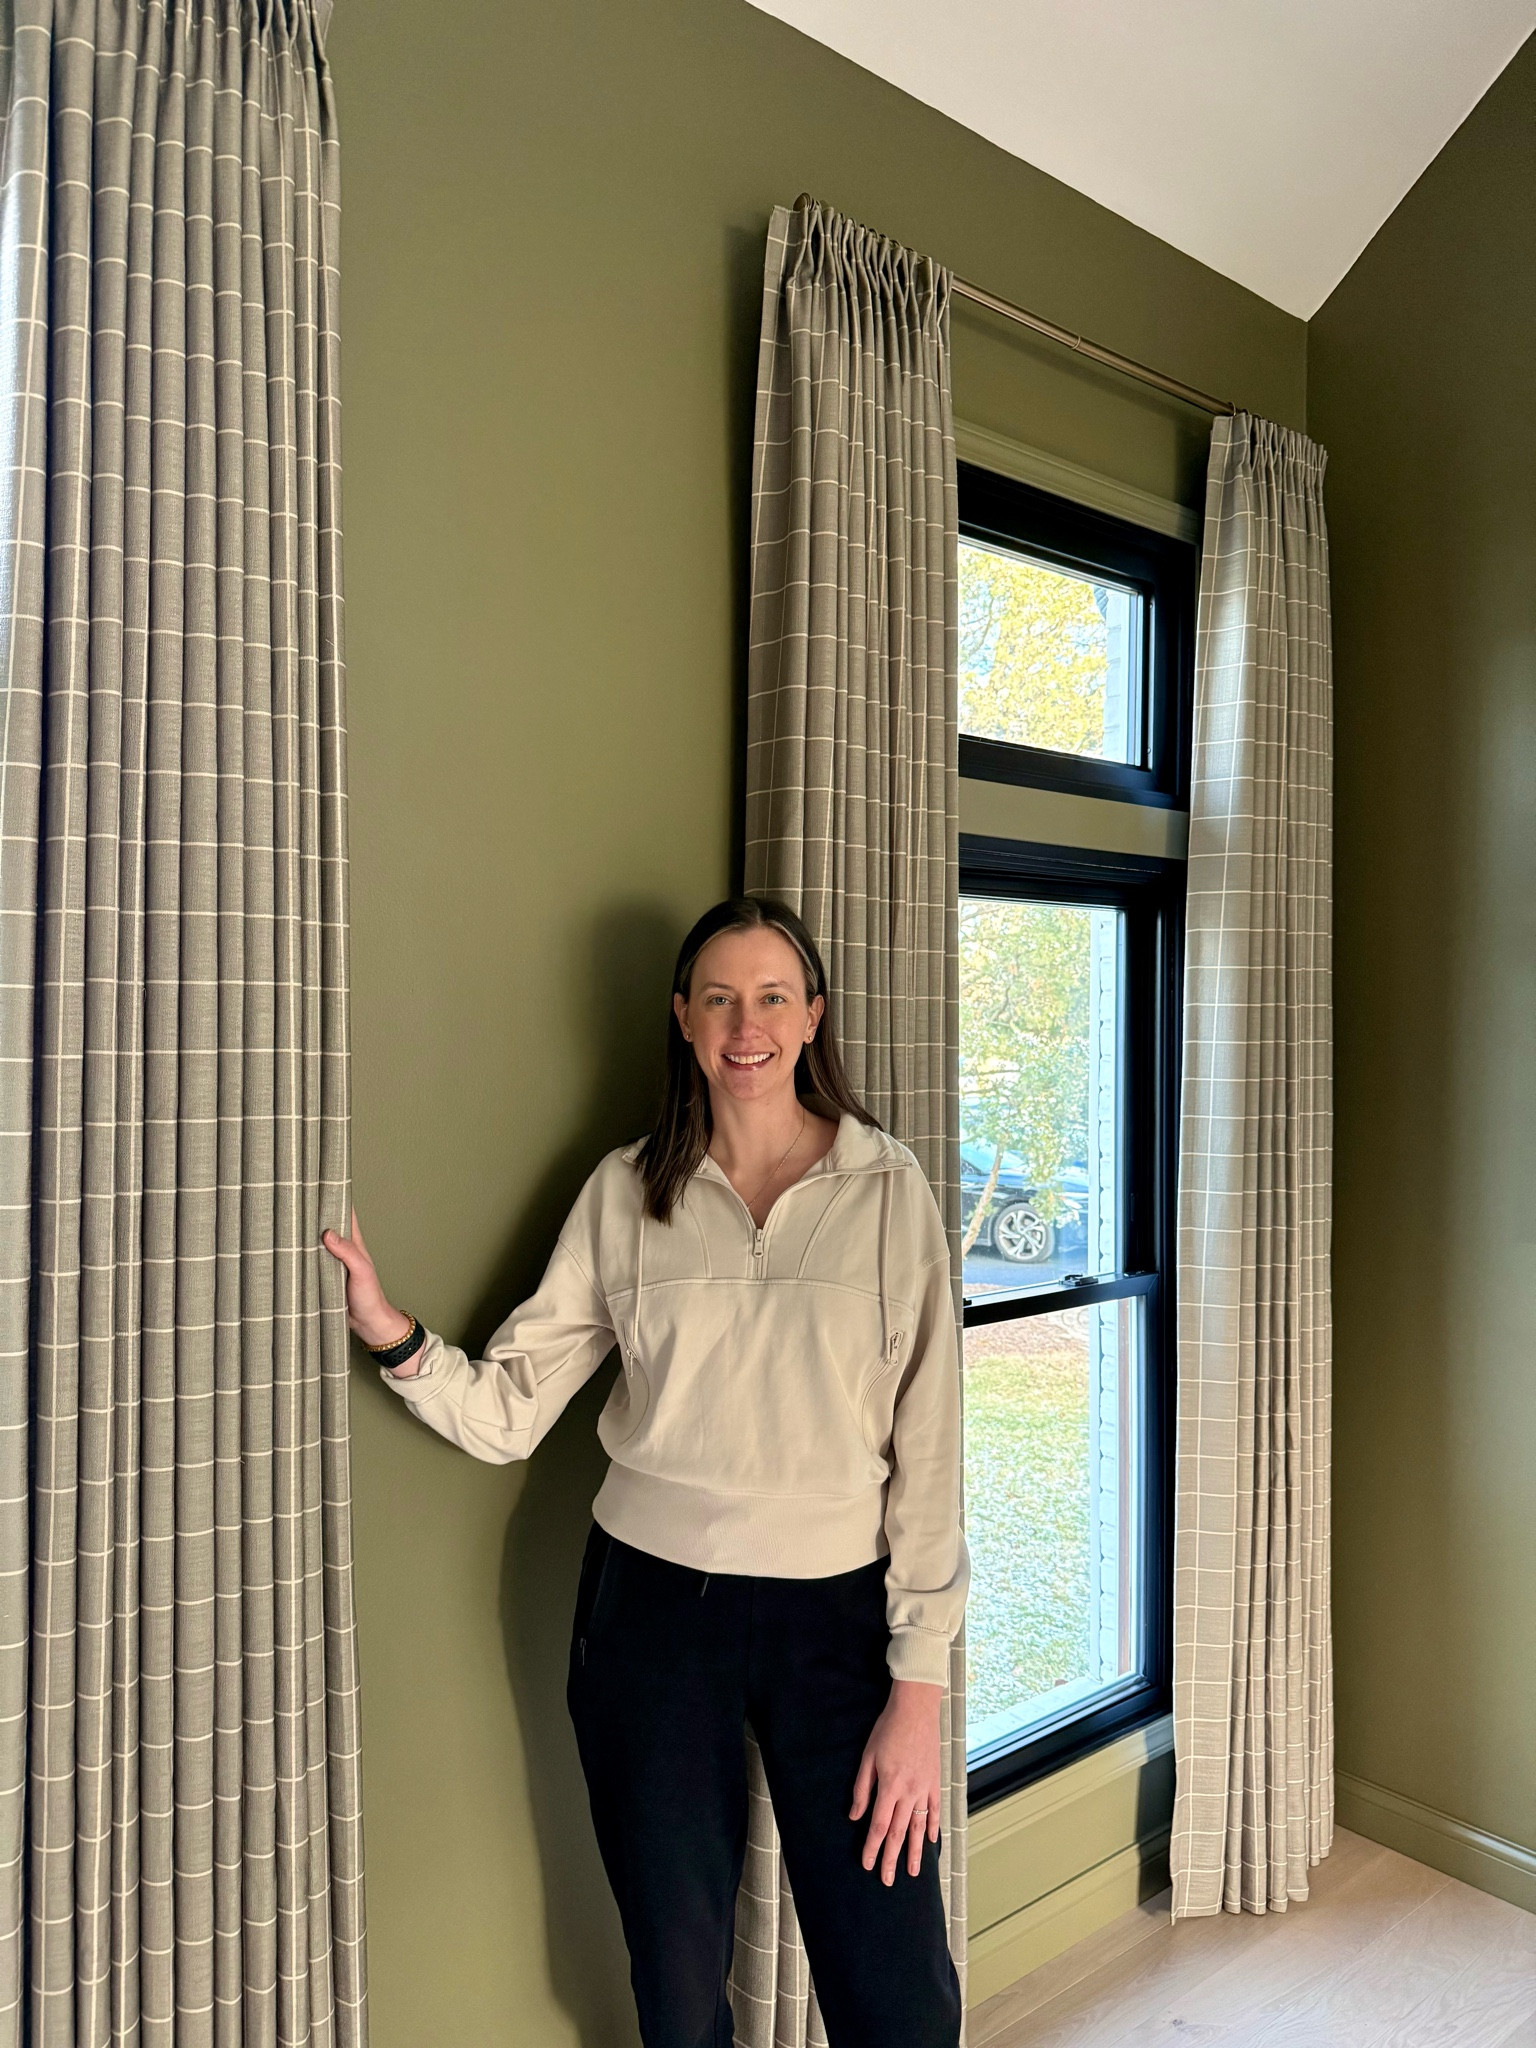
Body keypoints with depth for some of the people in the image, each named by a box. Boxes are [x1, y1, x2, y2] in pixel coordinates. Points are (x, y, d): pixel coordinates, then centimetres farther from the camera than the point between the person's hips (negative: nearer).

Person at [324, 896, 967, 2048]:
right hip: (653, 1607, 1)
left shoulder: (888, 1189, -5)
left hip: (835, 1608, -1)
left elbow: (927, 1444, -6)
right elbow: (509, 1411, -2)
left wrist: (918, 1686, -8)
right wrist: (393, 1336, -20)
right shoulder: (627, 1193, 0)